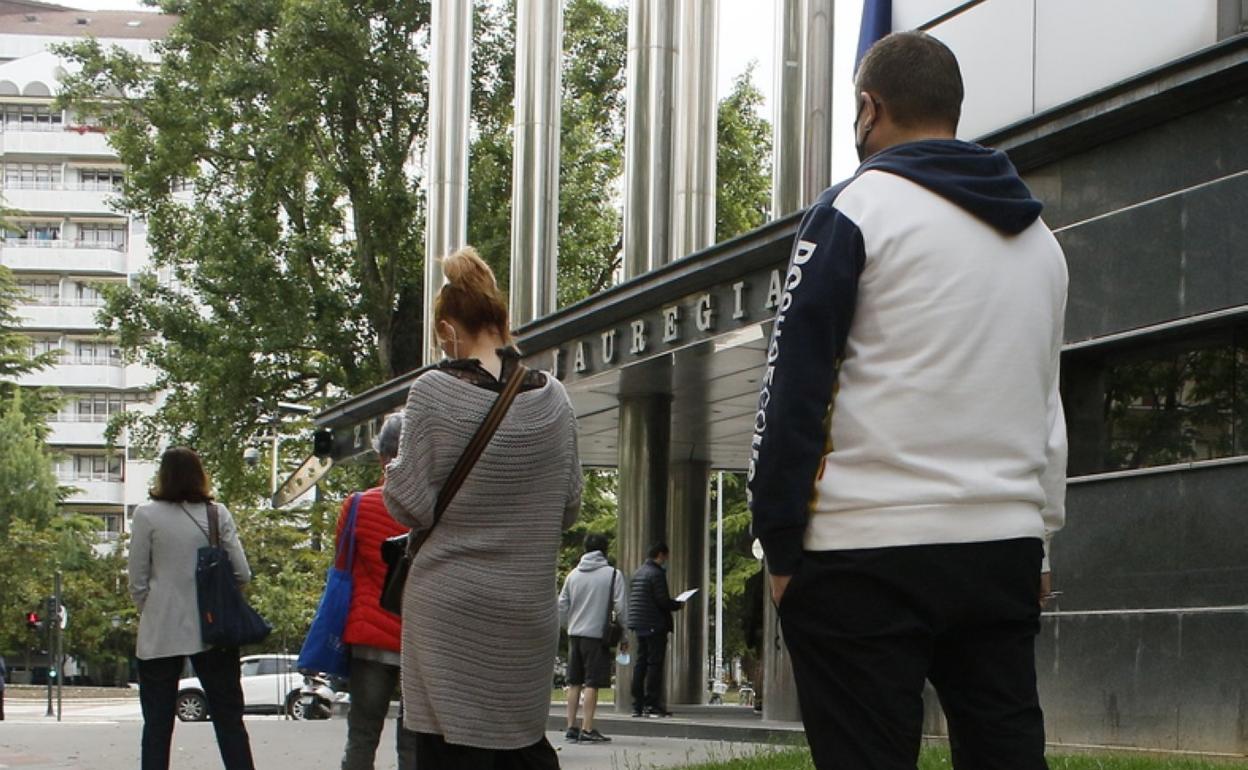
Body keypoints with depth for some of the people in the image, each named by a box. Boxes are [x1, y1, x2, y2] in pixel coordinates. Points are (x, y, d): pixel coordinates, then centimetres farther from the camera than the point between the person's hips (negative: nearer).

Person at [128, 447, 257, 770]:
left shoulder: (146, 516, -4)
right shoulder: (218, 514, -1)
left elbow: (138, 582, -2)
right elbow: (242, 574, -1)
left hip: (160, 634, -1)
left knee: (157, 724, 6)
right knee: (228, 719, 8)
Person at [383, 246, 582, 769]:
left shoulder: (434, 392, -10)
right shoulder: (553, 398, 2)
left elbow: (413, 507, -10)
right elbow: (569, 506, 8)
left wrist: (392, 476, 10)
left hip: (450, 608, -4)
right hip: (529, 608, 4)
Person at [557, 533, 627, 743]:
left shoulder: (573, 574, 9)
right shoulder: (613, 574, -3)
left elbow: (562, 606, 11)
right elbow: (620, 608, -6)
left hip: (575, 634, 4)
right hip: (597, 634, -4)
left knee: (574, 683, 10)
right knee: (592, 683, -4)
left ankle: (571, 727, 10)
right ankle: (587, 729, -7)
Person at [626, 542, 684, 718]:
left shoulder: (637, 573, 15)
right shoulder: (657, 573, -13)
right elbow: (663, 601, -18)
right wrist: (678, 605, 1)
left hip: (639, 625, 8)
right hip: (655, 625, -8)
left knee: (640, 662, 10)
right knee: (655, 663, -5)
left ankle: (637, 705, 10)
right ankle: (652, 704, -6)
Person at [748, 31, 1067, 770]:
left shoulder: (855, 209, -3)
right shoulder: (1037, 236, 17)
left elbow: (793, 391, -7)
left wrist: (780, 544, -2)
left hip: (868, 553, -6)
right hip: (1006, 549, 6)